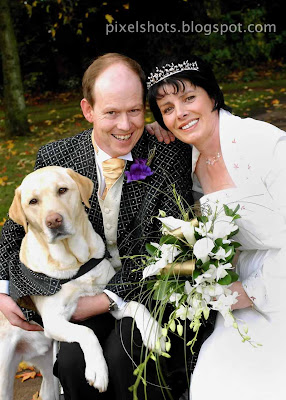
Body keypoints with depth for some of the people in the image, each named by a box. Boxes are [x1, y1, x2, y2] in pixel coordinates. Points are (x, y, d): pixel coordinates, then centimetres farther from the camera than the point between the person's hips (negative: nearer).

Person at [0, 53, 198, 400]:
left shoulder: (171, 155, -13)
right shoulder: (56, 157, -5)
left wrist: (107, 299, -20)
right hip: (90, 288, 2)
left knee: (124, 356, -27)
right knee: (72, 362, -22)